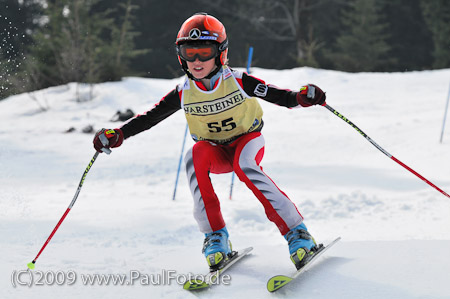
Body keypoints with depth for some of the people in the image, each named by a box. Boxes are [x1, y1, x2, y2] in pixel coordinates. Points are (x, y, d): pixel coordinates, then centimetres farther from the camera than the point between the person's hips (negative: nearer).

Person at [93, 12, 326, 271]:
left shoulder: (238, 82, -19)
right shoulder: (184, 94, -12)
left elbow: (280, 96, -21)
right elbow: (150, 117, -6)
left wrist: (301, 97, -42)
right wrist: (118, 134, -18)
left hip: (247, 139, -3)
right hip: (215, 150, 3)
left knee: (244, 166, -37)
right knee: (194, 157, -32)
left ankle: (297, 233, -34)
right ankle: (216, 237, -25)